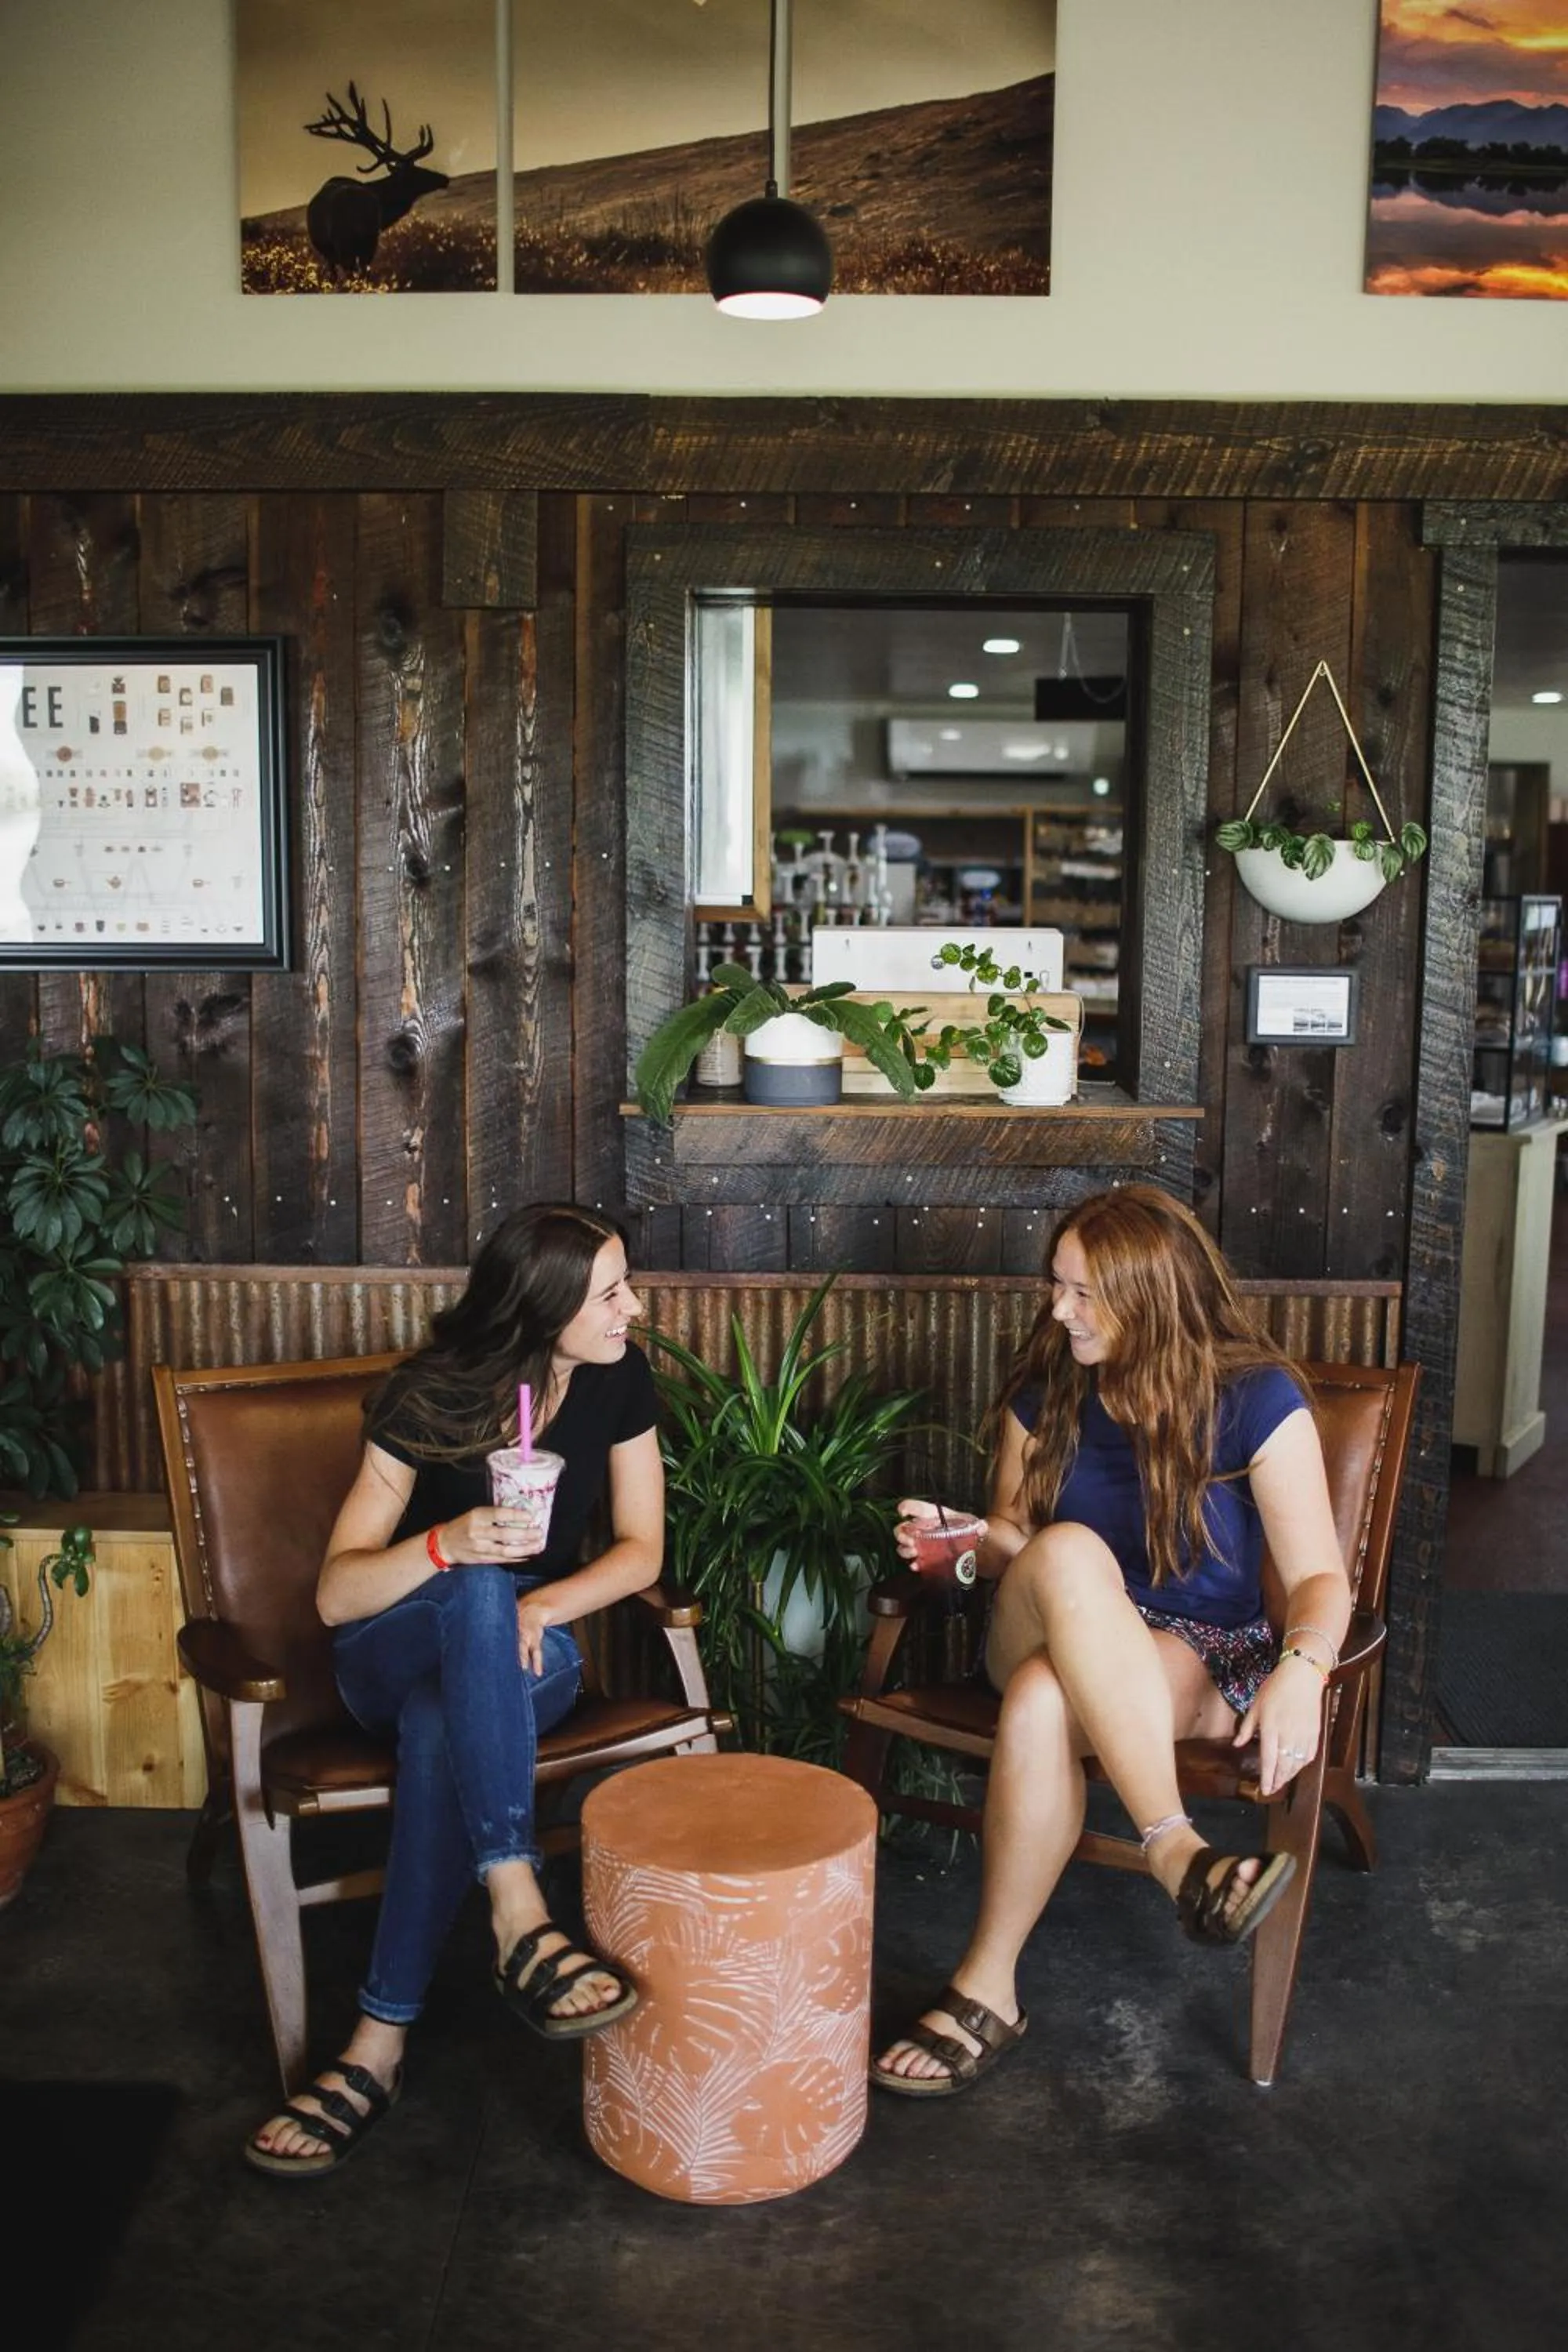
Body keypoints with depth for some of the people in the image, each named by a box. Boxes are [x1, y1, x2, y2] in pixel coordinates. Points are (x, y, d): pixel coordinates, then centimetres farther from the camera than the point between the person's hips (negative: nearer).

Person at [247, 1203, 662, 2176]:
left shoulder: (619, 1379, -9)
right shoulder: (430, 1400, -17)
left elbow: (641, 1548, -3)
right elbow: (335, 1593, -17)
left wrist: (545, 1602, -22)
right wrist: (447, 1545, -37)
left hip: (525, 1652, 2)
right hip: (394, 1652, -2)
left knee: (440, 1732, -37)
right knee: (480, 1595, -40)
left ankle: (379, 2048, -31)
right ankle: (520, 1917, -46)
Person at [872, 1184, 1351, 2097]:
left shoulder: (1255, 1399, -8)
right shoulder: (1047, 1391, 4)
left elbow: (1320, 1576, -11)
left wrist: (1302, 1668, -32)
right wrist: (960, 1544, -8)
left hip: (1202, 1658, -3)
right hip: (1051, 1639, 4)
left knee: (1044, 1702, -38)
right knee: (1068, 1553, -35)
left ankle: (989, 1987, -26)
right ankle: (1176, 1853, -42)